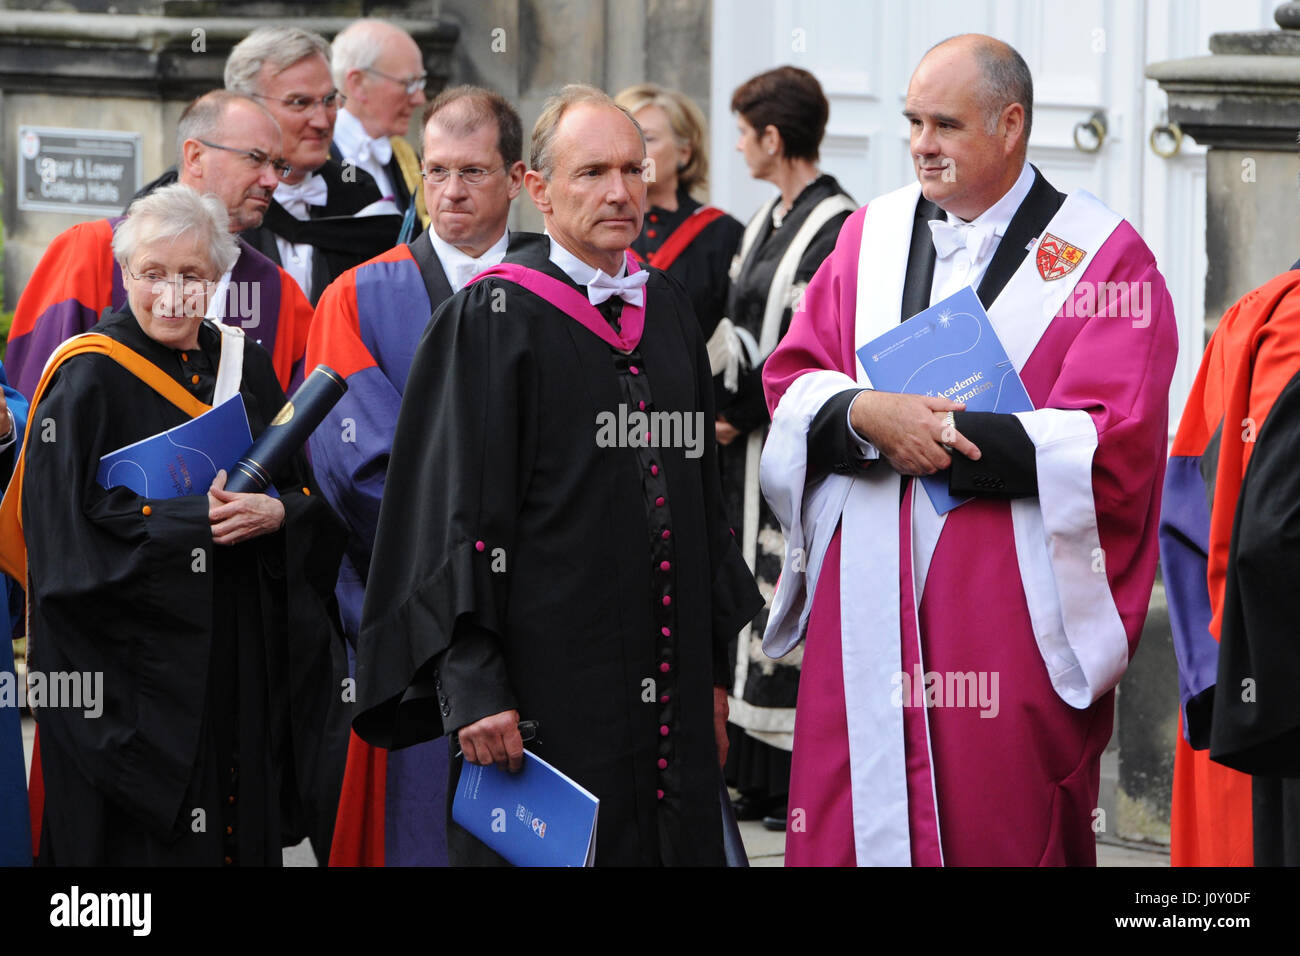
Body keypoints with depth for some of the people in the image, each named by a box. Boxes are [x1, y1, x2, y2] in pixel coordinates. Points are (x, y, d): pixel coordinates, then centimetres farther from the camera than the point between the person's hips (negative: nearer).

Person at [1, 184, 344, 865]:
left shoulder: (246, 368, 10)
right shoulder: (87, 379, -7)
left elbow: (311, 494, 11)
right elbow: (70, 527, -14)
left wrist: (275, 513, -12)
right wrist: (197, 521, -19)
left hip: (244, 656, 5)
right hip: (132, 673, -5)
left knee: (246, 829, 7)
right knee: (143, 840, -2)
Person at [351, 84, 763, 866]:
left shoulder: (669, 311, 13)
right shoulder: (494, 320, -7)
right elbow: (457, 515, -11)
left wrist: (714, 672, 17)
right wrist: (475, 687, -17)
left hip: (669, 697, 6)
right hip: (547, 686, -6)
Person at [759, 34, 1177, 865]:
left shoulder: (1102, 256, -2)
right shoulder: (873, 233, 13)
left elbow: (1112, 443, -11)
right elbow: (794, 377, 8)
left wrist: (939, 434, -13)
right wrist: (866, 416, -14)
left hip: (1007, 607, -4)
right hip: (869, 600, 4)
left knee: (996, 832, -2)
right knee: (848, 819, 2)